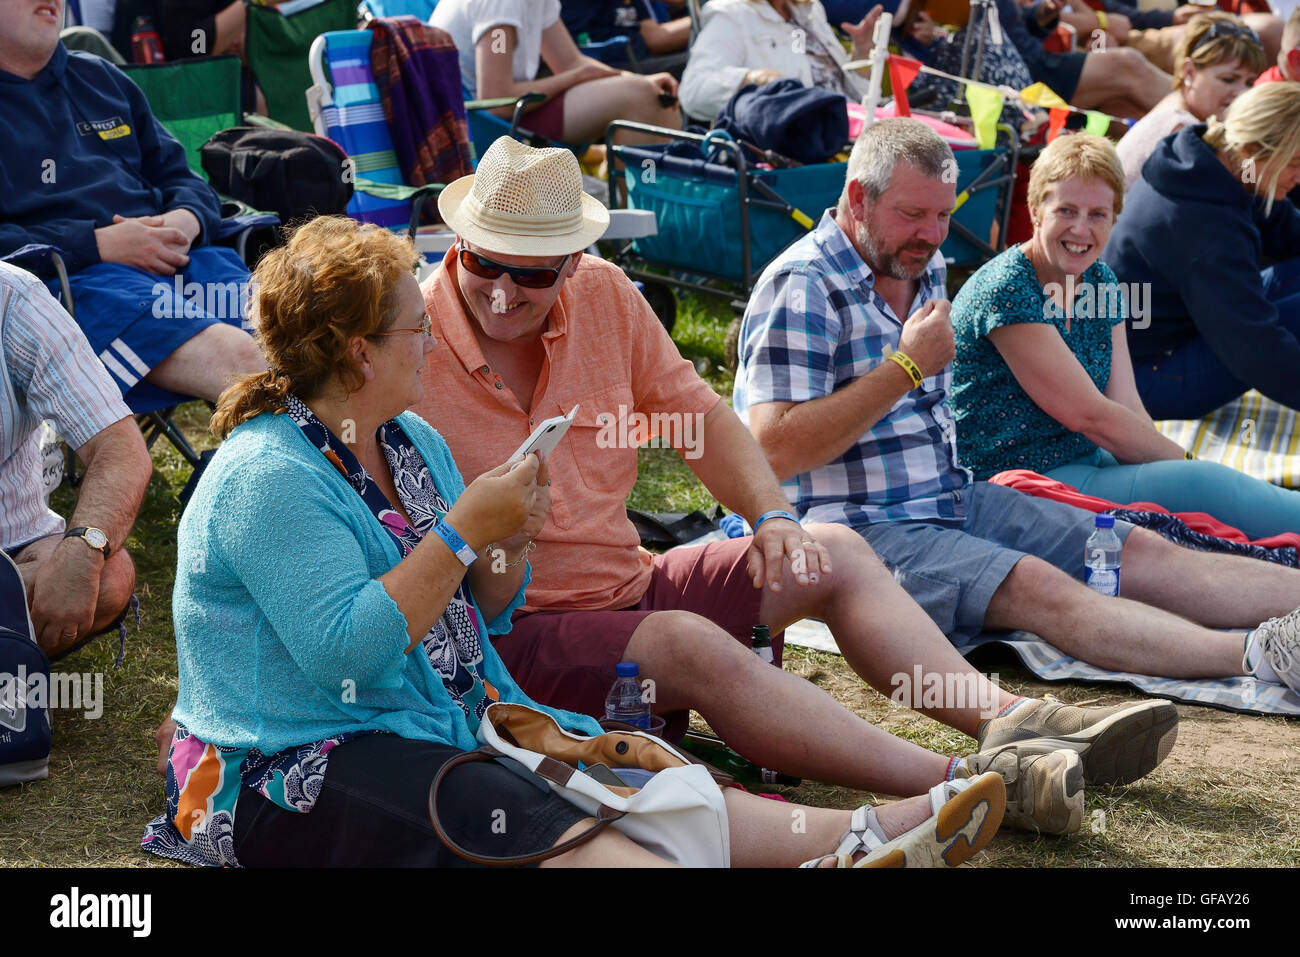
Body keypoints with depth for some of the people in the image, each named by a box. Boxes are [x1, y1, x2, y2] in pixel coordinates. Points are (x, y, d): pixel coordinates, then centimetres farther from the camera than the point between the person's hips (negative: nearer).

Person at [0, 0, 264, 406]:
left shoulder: (102, 78, 28)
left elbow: (179, 178, 29)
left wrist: (186, 221, 3)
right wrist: (98, 244, -14)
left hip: (180, 261, 7)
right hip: (75, 280, -6)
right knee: (235, 354, -34)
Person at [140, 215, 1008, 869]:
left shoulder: (411, 441, 13)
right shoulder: (269, 478, -16)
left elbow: (482, 615, 18)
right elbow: (342, 651, -26)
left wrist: (507, 546, -3)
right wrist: (461, 533, -22)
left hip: (446, 722, 9)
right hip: (296, 773, -9)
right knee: (530, 824, -30)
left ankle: (862, 837, -25)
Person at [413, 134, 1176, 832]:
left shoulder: (604, 296, 2)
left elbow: (702, 416, 11)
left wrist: (772, 517, -3)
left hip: (627, 586, 8)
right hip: (510, 630, -8)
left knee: (834, 555, 5)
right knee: (692, 643, -32)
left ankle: (1009, 722, -1)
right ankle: (960, 784, -36)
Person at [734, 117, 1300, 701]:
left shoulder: (923, 267, 14)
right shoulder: (802, 289, -13)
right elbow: (774, 451, -23)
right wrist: (907, 366, -18)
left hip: (953, 500, 9)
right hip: (857, 529, -9)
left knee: (1140, 552, -6)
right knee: (1038, 587, -30)